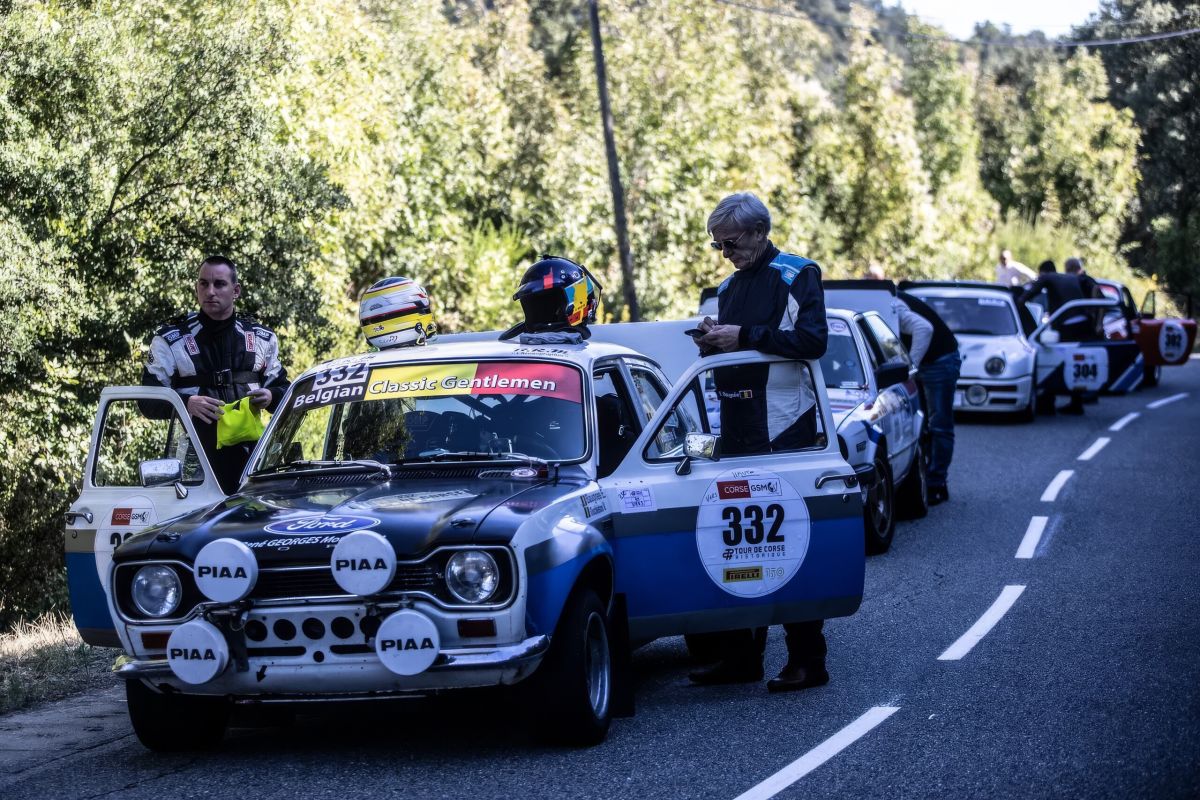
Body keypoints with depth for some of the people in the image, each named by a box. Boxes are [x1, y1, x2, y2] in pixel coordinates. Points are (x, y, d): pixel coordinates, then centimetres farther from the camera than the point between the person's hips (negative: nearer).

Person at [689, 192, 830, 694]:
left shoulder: (797, 276, -5)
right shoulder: (730, 287, 17)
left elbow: (812, 340, -19)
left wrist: (744, 336, -21)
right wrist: (712, 344, 2)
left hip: (783, 429, -7)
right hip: (737, 431, 8)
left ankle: (807, 661, -2)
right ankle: (741, 656, 13)